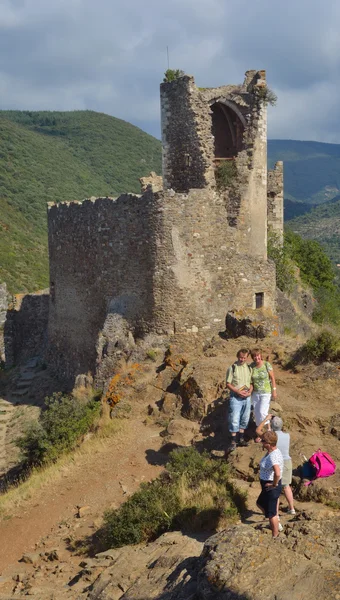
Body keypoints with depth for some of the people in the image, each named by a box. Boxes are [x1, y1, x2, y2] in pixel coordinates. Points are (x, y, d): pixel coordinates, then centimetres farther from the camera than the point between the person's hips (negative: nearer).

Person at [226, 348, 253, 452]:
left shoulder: (249, 368, 7)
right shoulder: (232, 368, -7)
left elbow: (251, 382, 12)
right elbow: (228, 384, -7)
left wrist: (250, 391, -7)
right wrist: (238, 392, -16)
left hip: (247, 397, 5)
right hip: (235, 397, -5)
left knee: (245, 419, 12)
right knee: (234, 420, -7)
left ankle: (241, 439, 26)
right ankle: (233, 442, 0)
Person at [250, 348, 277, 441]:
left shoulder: (267, 365, -13)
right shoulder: (251, 366, -4)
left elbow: (272, 378, -7)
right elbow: (250, 380, 6)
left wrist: (274, 390, -8)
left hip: (266, 393, -4)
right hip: (255, 393, 4)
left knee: (262, 412, -12)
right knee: (256, 413, 9)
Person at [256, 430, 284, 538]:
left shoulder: (273, 456, -31)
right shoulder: (272, 452, -1)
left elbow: (277, 473, -47)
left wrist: (274, 485, -30)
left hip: (271, 488, -10)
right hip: (267, 486, 10)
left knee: (271, 513, 8)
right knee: (260, 503, 29)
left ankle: (275, 536, 24)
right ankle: (276, 523, 42)